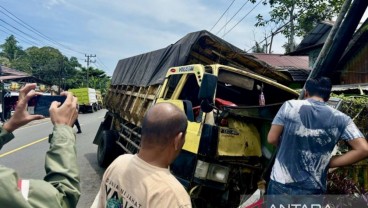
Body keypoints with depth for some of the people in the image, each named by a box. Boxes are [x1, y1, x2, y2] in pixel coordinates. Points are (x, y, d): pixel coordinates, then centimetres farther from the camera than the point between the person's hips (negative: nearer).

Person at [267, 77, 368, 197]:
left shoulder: (289, 106, -6)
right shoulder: (341, 119, -1)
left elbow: (272, 139, -5)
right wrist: (329, 163, 0)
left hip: (281, 185, -1)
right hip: (312, 190, 1)